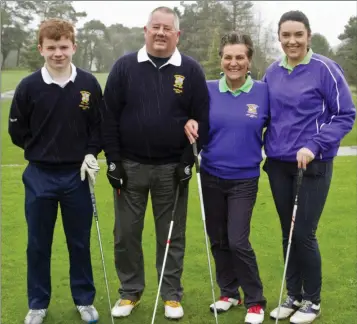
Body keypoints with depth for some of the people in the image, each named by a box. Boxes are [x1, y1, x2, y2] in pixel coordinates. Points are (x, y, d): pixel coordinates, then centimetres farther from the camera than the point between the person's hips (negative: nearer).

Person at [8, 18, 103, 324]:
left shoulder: (89, 84, -4)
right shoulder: (28, 86, -7)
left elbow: (100, 126, 5)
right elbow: (17, 131, 2)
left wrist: (90, 153, -8)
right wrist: (43, 151, 0)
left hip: (77, 175, 1)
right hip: (39, 176, 0)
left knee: (80, 242, 12)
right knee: (38, 244, 10)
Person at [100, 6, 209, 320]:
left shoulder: (191, 70, 0)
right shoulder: (124, 66, 0)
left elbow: (201, 120, 0)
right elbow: (109, 116, 1)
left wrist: (188, 161, -6)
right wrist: (113, 160, -4)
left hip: (172, 168, -1)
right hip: (130, 166, 1)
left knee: (172, 235, 8)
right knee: (126, 233, 8)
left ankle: (172, 295, 23)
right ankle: (130, 292, 25)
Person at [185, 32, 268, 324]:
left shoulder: (263, 92, -5)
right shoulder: (208, 90, -2)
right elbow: (194, 121, 7)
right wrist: (190, 123, -15)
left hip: (245, 179, -2)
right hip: (211, 176, 3)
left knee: (238, 241, -7)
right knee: (218, 239, 11)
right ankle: (229, 292, 31)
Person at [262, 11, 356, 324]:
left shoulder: (325, 69, -10)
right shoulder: (272, 72, 6)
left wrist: (314, 146, -20)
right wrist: (267, 146, 4)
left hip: (313, 165, -5)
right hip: (278, 164, 5)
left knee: (304, 234, -2)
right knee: (288, 233, 11)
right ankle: (294, 296, 27)